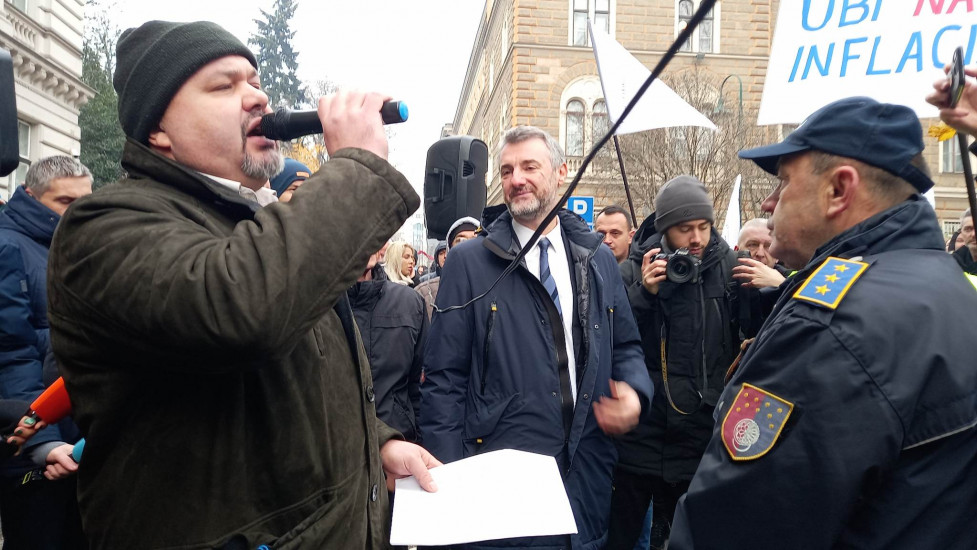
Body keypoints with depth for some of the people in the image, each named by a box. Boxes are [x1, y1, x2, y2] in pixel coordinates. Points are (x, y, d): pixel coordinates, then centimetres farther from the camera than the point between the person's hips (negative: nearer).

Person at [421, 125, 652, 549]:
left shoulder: (599, 260, 7)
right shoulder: (469, 261, -5)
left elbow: (626, 347, 16)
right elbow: (444, 379, -6)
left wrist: (635, 394, -5)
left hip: (586, 474, 4)